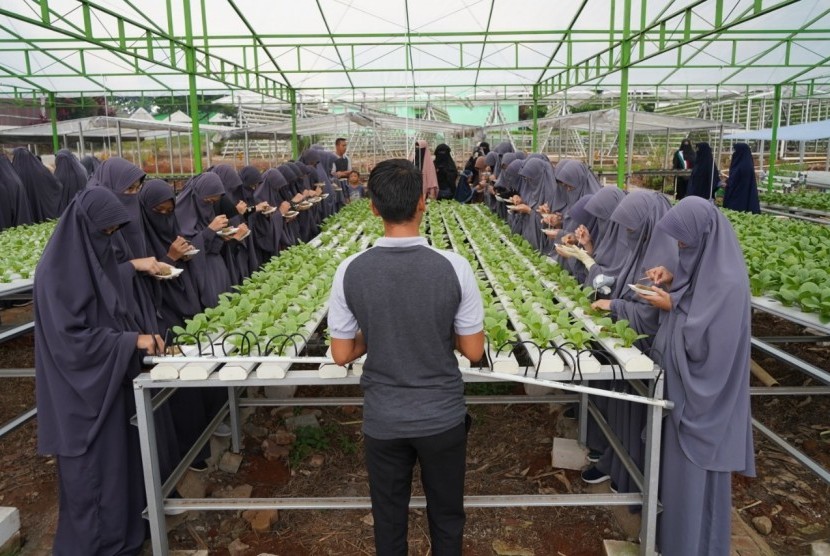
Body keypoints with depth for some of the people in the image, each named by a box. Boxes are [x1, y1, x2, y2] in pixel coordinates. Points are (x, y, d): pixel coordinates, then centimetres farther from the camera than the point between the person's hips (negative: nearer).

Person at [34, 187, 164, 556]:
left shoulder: (97, 254, 5)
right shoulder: (58, 269, -21)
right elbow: (70, 337, -22)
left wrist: (141, 335, -3)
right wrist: (132, 342, -19)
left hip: (110, 379, 8)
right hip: (82, 390, -8)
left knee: (120, 456, 18)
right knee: (92, 468, 6)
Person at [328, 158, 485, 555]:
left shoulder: (350, 271, -14)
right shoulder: (454, 267, -18)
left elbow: (341, 355, -6)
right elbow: (474, 351, -9)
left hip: (382, 420, 1)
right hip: (442, 417, -1)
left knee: (389, 520, 22)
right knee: (446, 516, 23)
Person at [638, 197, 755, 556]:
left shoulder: (727, 281, -27)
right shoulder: (707, 261, 0)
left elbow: (702, 341, -25)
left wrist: (670, 306, -18)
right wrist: (672, 280, -3)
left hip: (702, 390, -9)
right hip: (685, 378, 9)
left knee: (695, 469, 8)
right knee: (680, 457, 23)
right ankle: (677, 524, 42)